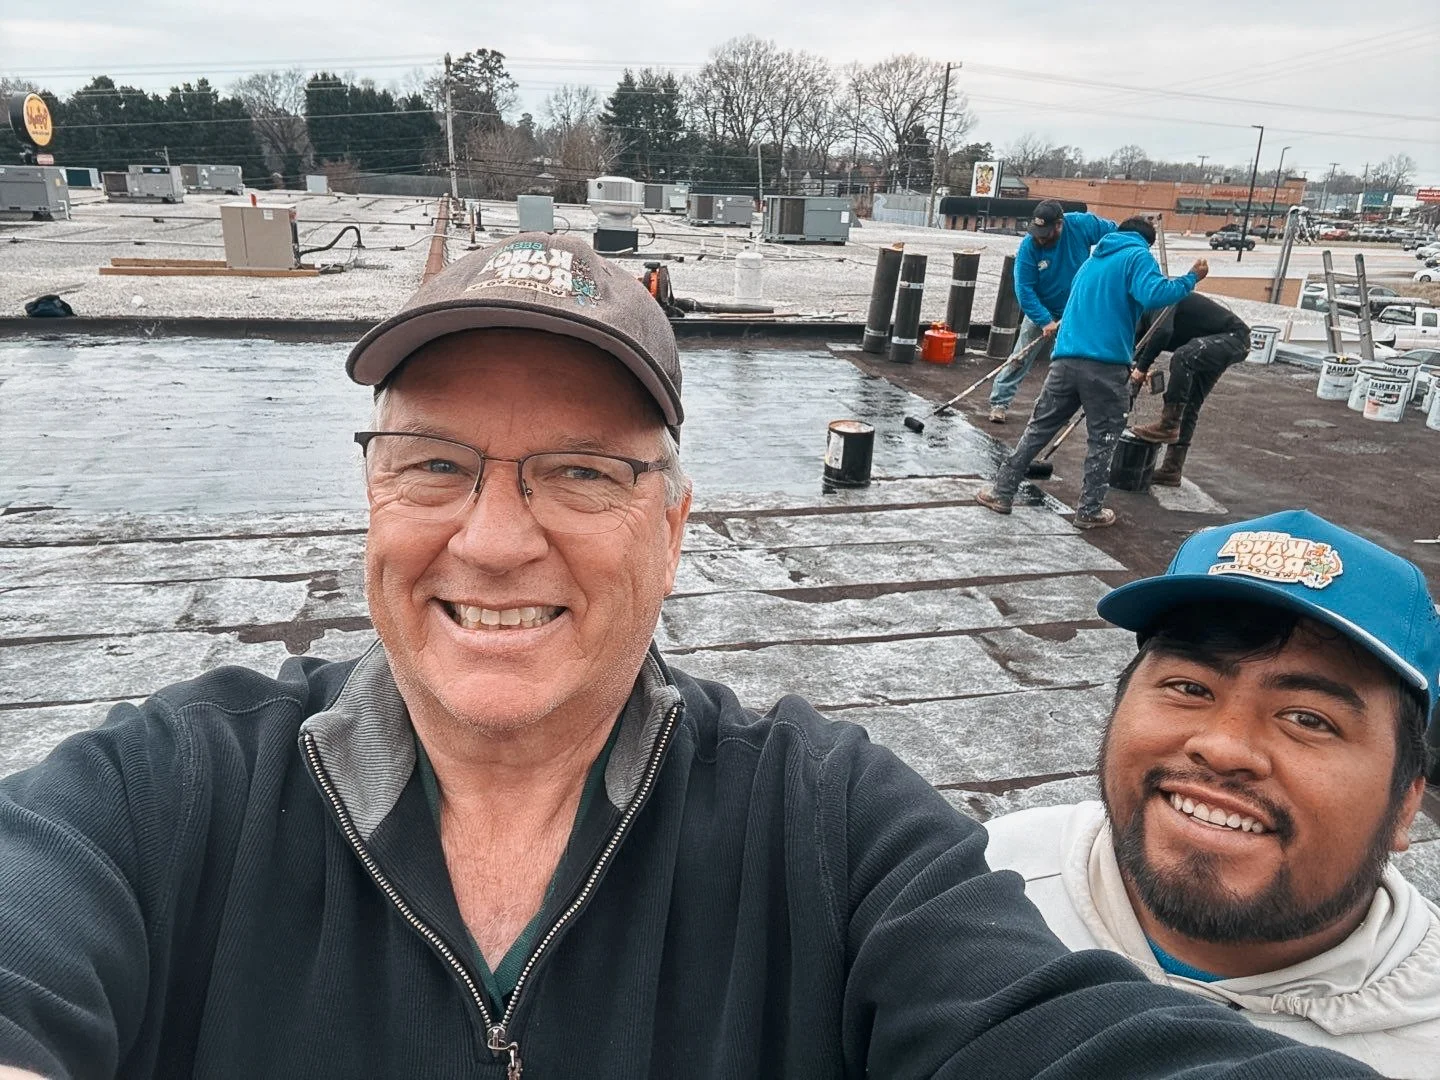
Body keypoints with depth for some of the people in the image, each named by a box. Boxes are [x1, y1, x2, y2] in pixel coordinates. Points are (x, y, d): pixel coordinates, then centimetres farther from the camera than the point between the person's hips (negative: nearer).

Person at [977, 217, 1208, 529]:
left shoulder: (1094, 259, 25)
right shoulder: (1138, 256, 2)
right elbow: (1154, 295, -18)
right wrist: (1191, 279, -4)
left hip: (1066, 358, 6)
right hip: (1105, 365, -6)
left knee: (1038, 428, 12)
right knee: (1102, 440, 7)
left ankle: (1001, 492, 13)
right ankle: (1090, 511, 13)